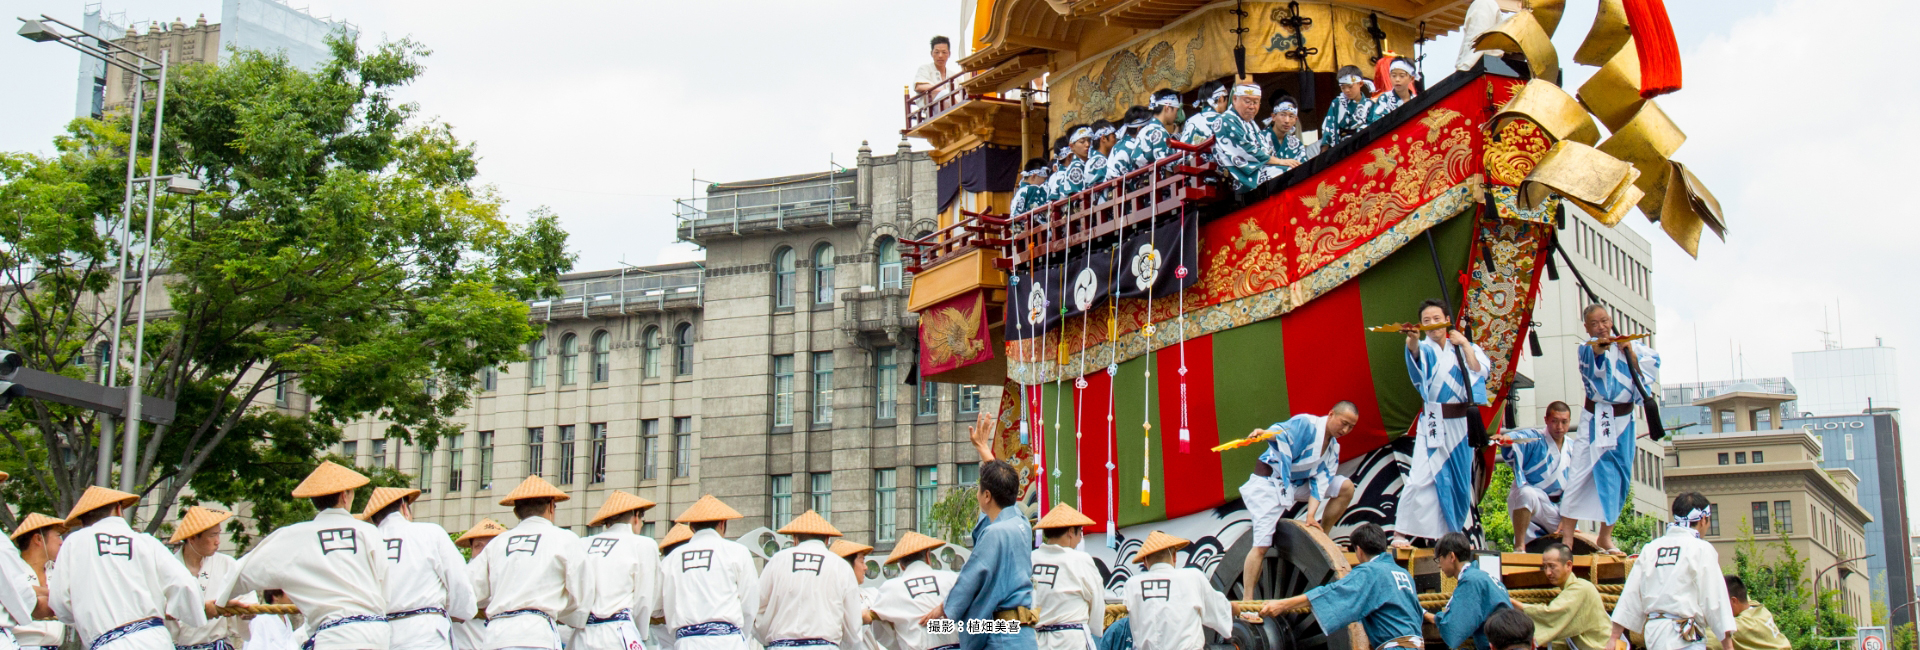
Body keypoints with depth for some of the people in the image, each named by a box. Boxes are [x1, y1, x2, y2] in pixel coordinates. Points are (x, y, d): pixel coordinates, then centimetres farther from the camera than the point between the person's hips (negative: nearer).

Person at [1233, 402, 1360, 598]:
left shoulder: (1333, 448, 5)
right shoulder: (1306, 424, -18)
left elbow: (1320, 481, -1)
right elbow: (1281, 432, -38)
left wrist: (1311, 514, -14)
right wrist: (1265, 434, -62)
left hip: (1297, 484, 8)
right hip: (1269, 481, -7)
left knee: (1345, 487, -2)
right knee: (1262, 545, -17)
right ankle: (1246, 603, -13)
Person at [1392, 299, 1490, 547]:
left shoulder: (1463, 347, 10)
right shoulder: (1426, 349, -1)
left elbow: (1480, 370, -5)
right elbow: (1416, 352, -27)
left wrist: (1464, 344, -6)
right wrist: (1412, 339, -49)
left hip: (1461, 423, 4)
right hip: (1434, 422, -4)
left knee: (1459, 479, 9)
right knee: (1422, 478, -14)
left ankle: (1453, 532, 20)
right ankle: (1400, 532, -11)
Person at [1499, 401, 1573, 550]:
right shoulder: (1533, 438, -8)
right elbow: (1517, 438, -32)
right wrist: (1505, 438, -57)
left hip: (1556, 509, 5)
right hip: (1527, 503, -5)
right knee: (1526, 492, -38)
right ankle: (1519, 547, -31)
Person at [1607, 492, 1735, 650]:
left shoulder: (1650, 548, 12)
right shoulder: (1701, 549, -3)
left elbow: (1631, 595, 9)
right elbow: (1714, 601, -6)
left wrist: (1614, 637, 11)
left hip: (1653, 633, 6)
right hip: (1685, 637, -6)